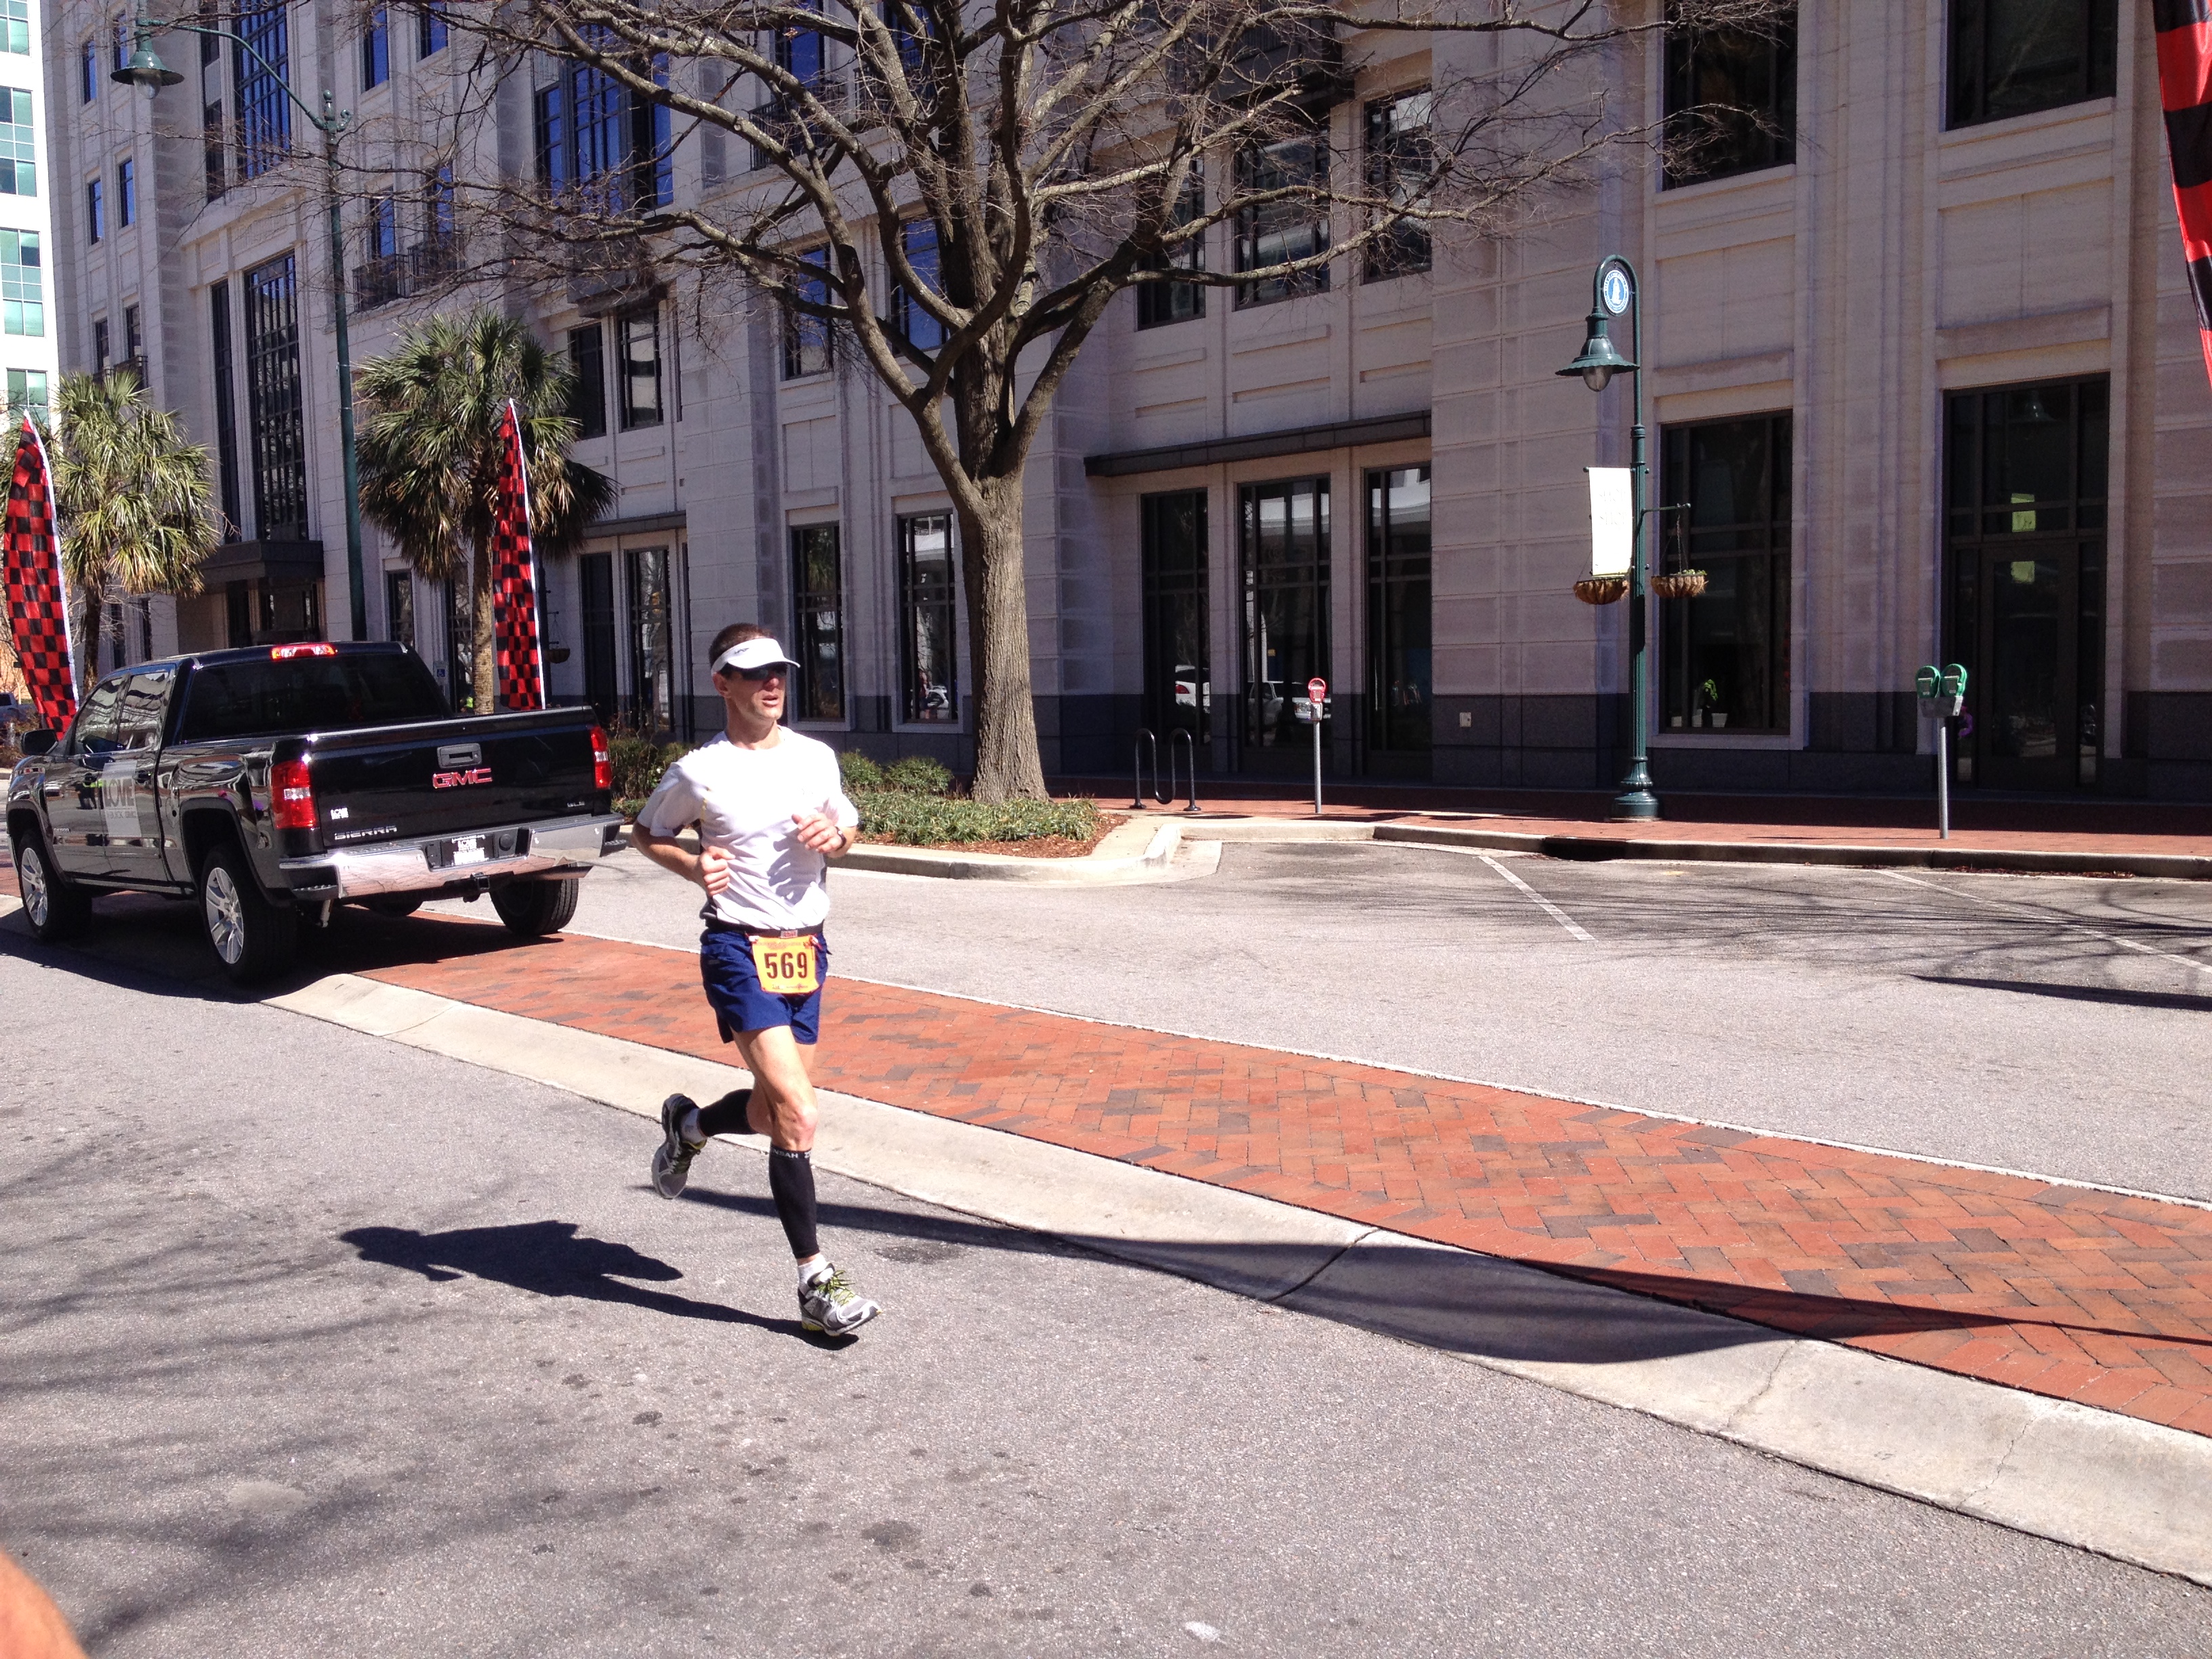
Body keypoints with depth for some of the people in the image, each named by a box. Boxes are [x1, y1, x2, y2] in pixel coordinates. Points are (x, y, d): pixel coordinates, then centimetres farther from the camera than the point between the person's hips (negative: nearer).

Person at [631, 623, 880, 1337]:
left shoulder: (817, 757, 5)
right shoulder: (699, 772, -7)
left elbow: (846, 830, 19)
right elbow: (648, 834, 8)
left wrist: (835, 837, -5)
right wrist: (694, 865, -12)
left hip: (806, 947, 6)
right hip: (740, 950, -6)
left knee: (775, 1109, 14)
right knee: (797, 1115, -15)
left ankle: (688, 1125, 47)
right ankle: (815, 1280, -5)